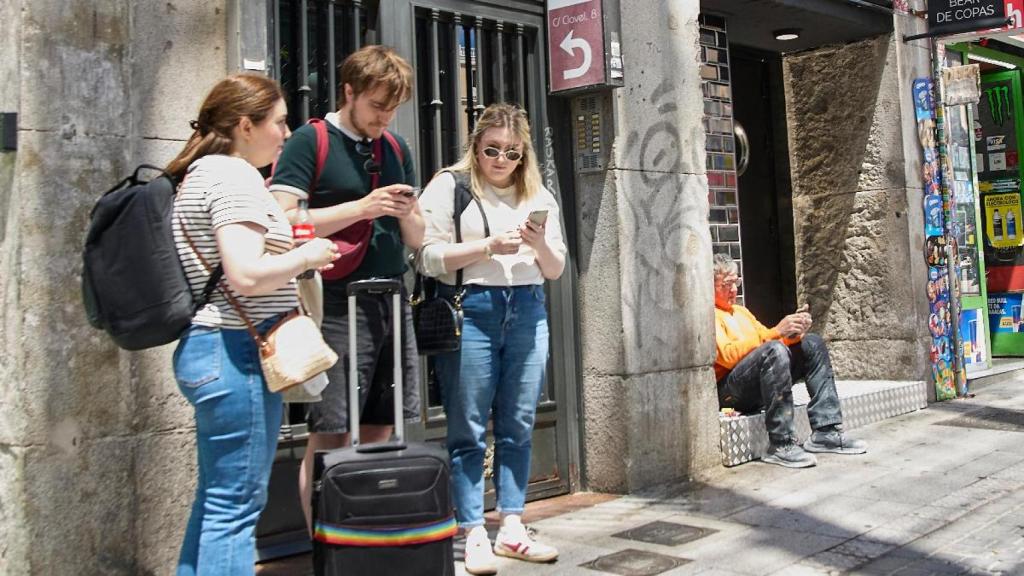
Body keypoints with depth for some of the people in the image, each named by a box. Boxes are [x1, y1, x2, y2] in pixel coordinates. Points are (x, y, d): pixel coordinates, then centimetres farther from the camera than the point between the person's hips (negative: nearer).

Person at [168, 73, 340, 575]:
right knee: (236, 504, -4)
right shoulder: (234, 175, -14)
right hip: (236, 351, -11)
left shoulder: (200, 173, 18)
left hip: (205, 348, 11)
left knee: (217, 497, 19)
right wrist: (306, 257, -9)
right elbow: (246, 274, -25)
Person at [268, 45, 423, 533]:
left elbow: (416, 239, 19)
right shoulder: (310, 141, -2)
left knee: (380, 432, 10)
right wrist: (362, 207, -16)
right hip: (340, 305, -6)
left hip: (393, 303, 6)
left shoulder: (397, 149, 17)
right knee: (330, 436, -3)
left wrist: (407, 214, -4)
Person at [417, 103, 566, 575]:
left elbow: (555, 269, 15)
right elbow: (431, 258, -6)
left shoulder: (538, 195, 16)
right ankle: (474, 535, 6)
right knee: (468, 430, -1)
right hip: (470, 310, -4)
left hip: (527, 310, 4)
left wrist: (540, 244, -6)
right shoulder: (449, 187, 3)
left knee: (518, 427, 6)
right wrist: (488, 246, -16)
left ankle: (511, 528, 16)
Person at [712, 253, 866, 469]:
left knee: (812, 343, 0)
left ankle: (826, 432, -9)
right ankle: (781, 445, -33)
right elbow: (728, 356, -18)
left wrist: (794, 333, -3)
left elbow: (767, 339, 19)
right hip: (727, 392, -9)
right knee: (774, 350, -33)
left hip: (758, 389, 9)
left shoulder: (741, 311, 26)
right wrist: (776, 332, -20)